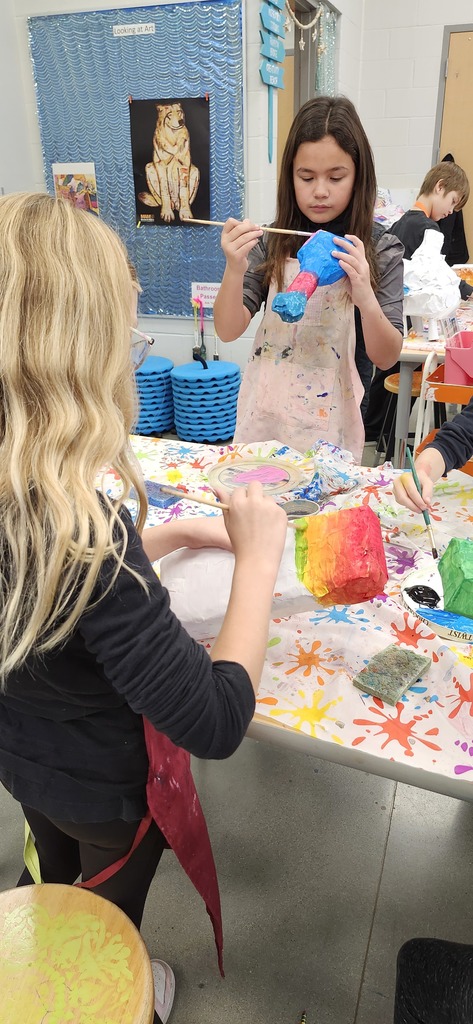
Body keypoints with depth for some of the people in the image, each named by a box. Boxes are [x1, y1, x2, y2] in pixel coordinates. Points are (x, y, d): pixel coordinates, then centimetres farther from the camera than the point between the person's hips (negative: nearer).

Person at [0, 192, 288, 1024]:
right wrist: (257, 560, -27)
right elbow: (217, 723, -37)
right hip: (109, 790, -6)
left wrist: (181, 533, -4)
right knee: (109, 910, 28)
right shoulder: (82, 528, -44)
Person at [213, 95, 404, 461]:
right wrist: (235, 270, -23)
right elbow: (228, 330, -6)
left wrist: (366, 298, -25)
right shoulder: (272, 242, -2)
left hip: (332, 422, -1)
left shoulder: (381, 250, -5)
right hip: (264, 414, 2)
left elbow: (386, 358, -8)